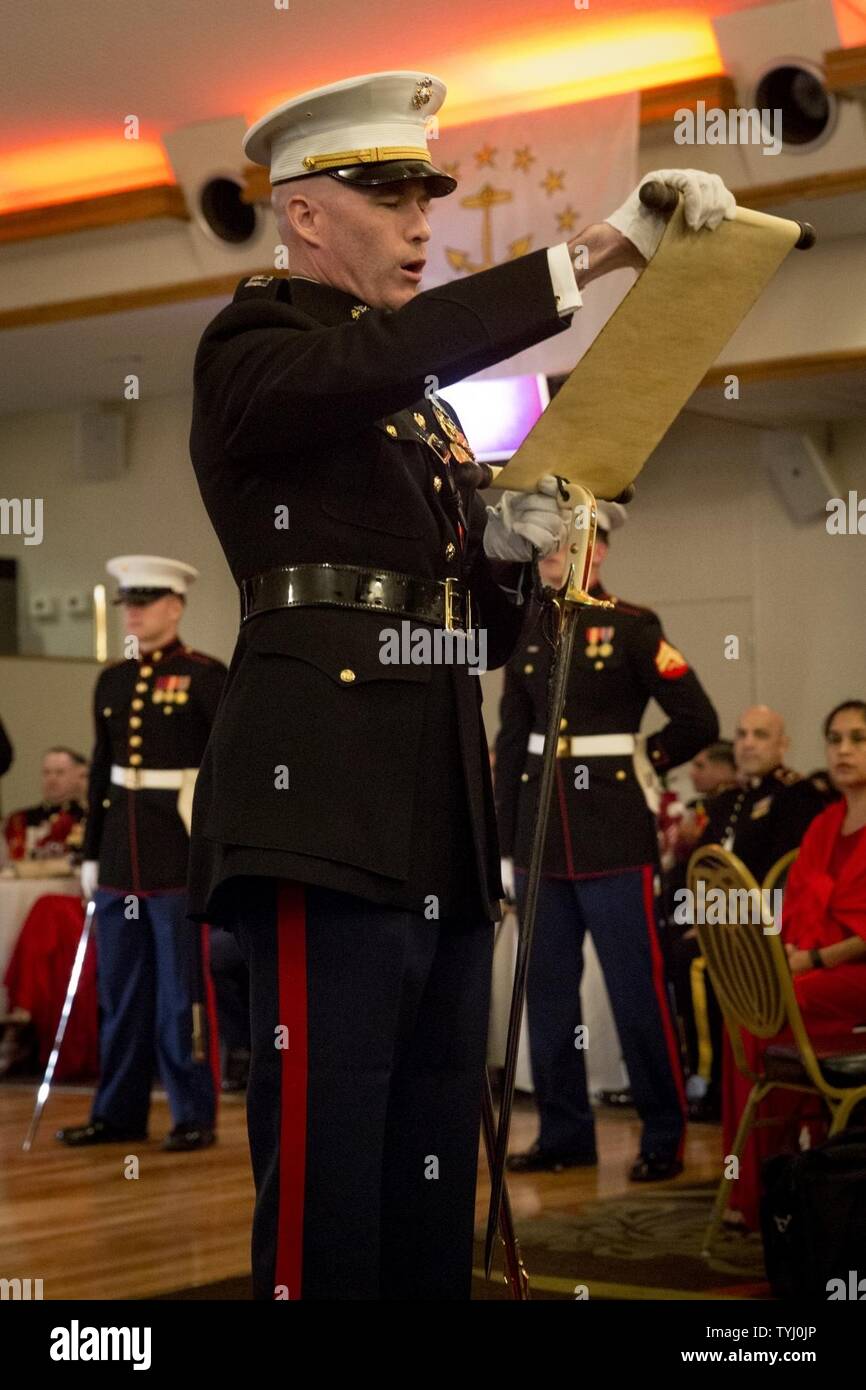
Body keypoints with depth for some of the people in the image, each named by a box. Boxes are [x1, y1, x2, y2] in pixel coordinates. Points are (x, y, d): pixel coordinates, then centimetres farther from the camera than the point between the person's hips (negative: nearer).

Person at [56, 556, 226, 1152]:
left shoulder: (206, 676, -5)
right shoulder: (112, 682, 12)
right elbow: (101, 771, 17)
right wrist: (92, 854, 15)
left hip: (182, 856, -6)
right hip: (122, 855, 6)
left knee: (183, 988, -1)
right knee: (121, 990, 10)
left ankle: (195, 1116, 8)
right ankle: (119, 1113, 19)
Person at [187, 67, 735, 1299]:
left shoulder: (423, 405, 23)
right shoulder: (253, 352, -1)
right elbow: (386, 355, -25)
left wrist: (511, 550, 3)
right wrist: (598, 247, -30)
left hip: (443, 832, 8)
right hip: (327, 820, -8)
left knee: (434, 1187, 9)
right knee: (325, 1189, -9)